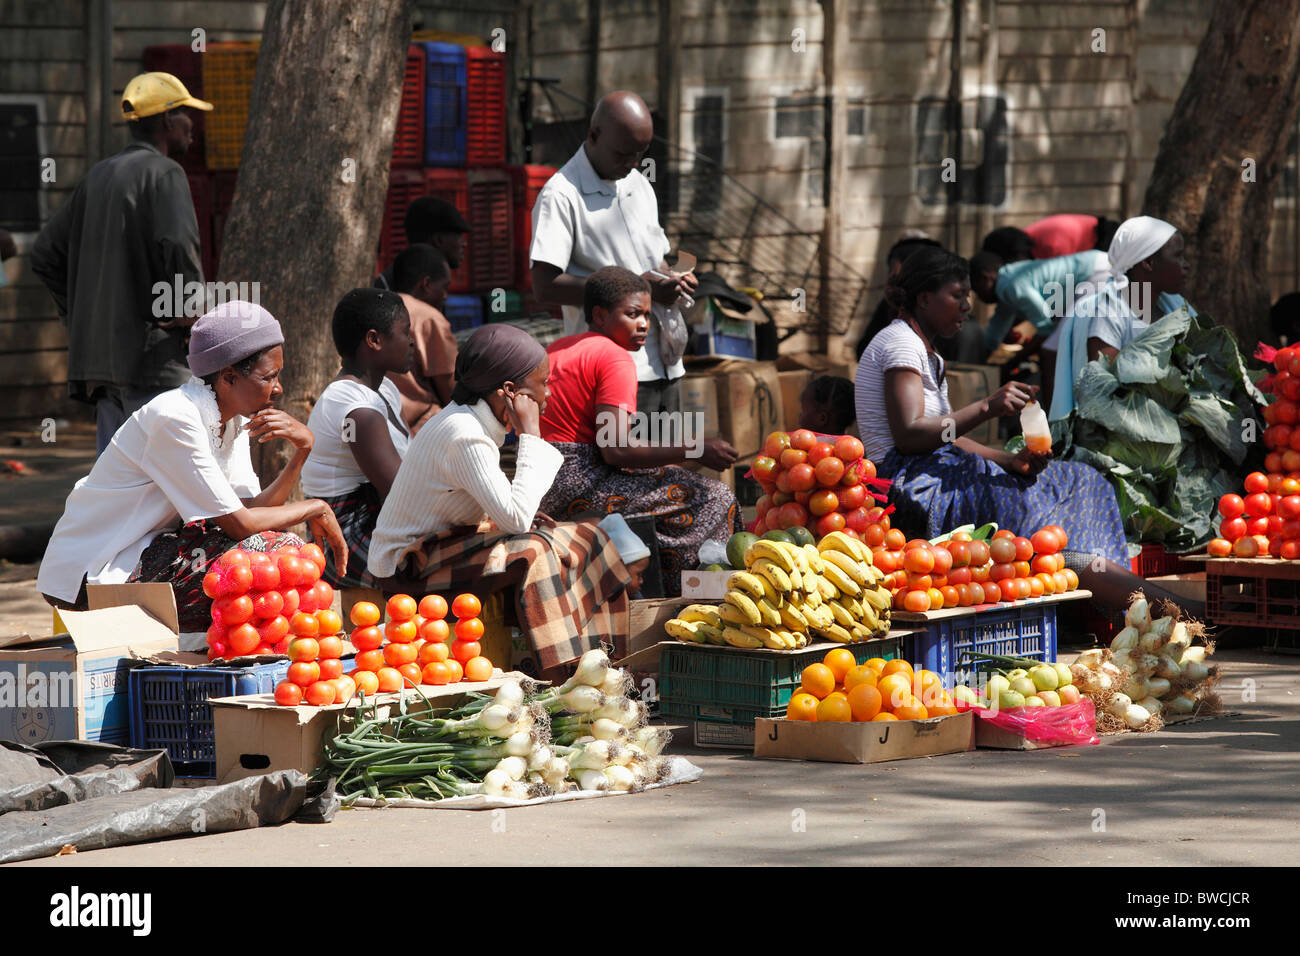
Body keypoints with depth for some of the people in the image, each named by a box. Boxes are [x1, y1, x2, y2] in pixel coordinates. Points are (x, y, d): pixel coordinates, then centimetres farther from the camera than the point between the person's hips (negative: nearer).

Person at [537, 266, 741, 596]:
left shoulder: (557, 350, 19)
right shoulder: (614, 359, -11)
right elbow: (615, 450, -20)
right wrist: (694, 449, -14)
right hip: (577, 487, -10)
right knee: (713, 499, -7)